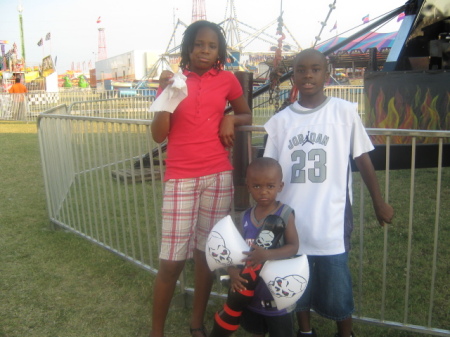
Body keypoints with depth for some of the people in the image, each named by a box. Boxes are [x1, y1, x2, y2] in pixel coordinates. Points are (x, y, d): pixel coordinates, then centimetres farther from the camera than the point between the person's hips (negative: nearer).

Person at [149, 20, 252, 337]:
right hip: (181, 178, -2)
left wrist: (231, 119, -1)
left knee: (207, 252, 11)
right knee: (172, 260, -3)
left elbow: (247, 115, 20)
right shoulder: (173, 81, 4)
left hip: (218, 176, 2)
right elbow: (158, 135, -2)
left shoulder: (227, 80, 6)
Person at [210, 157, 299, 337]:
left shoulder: (285, 214, -14)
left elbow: (293, 246, -19)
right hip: (251, 290, 4)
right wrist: (233, 271, -20)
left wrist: (267, 254, -34)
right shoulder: (246, 217, -2)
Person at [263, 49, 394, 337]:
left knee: (336, 288, 5)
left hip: (331, 221, -2)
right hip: (291, 222, 3)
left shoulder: (344, 112, -2)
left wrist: (379, 202, 10)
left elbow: (363, 159, 5)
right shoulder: (280, 121, 4)